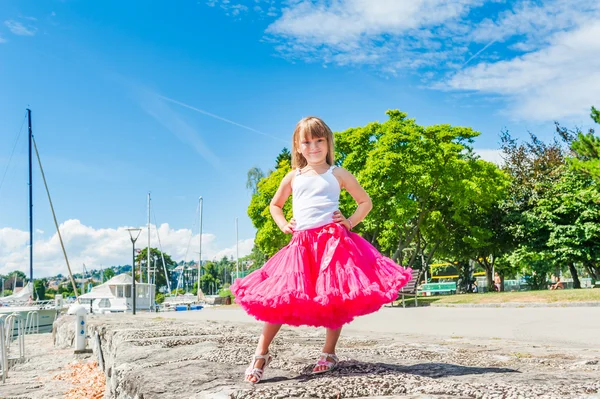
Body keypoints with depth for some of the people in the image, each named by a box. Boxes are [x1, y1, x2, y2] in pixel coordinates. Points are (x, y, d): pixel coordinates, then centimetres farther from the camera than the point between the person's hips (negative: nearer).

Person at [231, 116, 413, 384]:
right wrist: (283, 225, 11)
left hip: (333, 240, -2)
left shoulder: (337, 174, 8)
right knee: (279, 296, -5)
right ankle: (261, 353, 4)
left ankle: (329, 353, 15)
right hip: (301, 244, 2)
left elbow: (366, 202, 13)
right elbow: (275, 205, 29)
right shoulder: (293, 177, 15)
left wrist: (350, 221, -2)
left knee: (334, 297, -2)